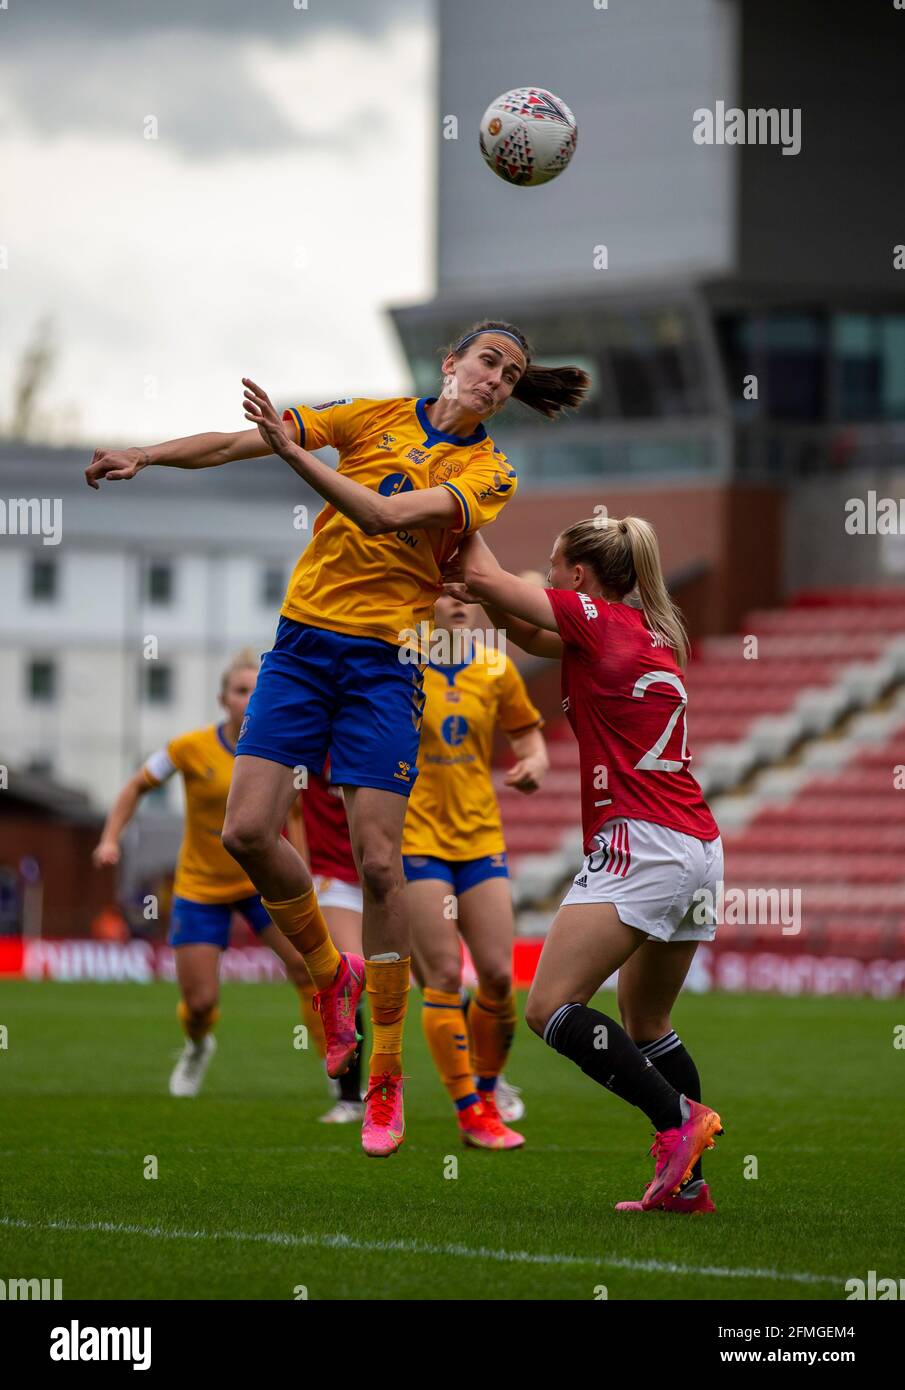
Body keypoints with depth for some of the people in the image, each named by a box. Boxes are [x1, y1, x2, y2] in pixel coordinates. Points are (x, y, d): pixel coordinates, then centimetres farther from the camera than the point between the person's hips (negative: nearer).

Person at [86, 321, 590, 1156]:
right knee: (248, 830, -10)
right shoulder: (377, 418, 8)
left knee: (378, 861, -8)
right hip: (303, 640, 3)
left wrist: (291, 449, -25)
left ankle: (386, 1072, 3)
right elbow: (243, 440, 6)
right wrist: (148, 455, -6)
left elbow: (386, 514, -17)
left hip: (383, 662, -3)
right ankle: (332, 973, 18)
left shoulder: (489, 473, -1)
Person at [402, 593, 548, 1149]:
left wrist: (536, 760, -6)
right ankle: (470, 1114, -1)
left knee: (498, 976, -2)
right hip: (415, 837, -3)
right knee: (444, 976, -8)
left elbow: (526, 729, 15)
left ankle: (487, 1095, 18)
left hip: (481, 838, 4)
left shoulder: (495, 666, 4)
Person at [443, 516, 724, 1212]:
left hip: (638, 841, -9)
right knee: (647, 1025, 17)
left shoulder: (594, 616, -3)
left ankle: (679, 1117, -21)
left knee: (552, 1008, -11)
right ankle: (688, 1181, 10)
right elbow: (535, 635, 27)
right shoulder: (657, 634, 20)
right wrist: (480, 594, 14)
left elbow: (485, 576, 1)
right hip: (701, 848, 9)